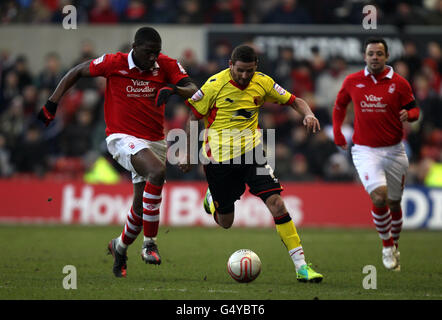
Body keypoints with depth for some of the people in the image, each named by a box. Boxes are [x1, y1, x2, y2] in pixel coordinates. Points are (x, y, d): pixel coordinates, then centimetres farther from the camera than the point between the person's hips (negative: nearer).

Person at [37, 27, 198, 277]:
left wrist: (174, 89, -32)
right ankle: (150, 243, -25)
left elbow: (194, 90, -11)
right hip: (123, 138, -5)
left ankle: (120, 247, 39)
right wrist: (53, 104, 0)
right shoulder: (114, 63, -10)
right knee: (157, 171, -33)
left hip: (155, 141, 5)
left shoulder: (167, 66, -3)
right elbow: (77, 72, 4)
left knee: (142, 204, 8)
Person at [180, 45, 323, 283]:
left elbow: (294, 101, 8)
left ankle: (301, 265, -18)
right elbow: (193, 116, -2)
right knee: (225, 223, 8)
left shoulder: (262, 83, -2)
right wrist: (189, 155, -3)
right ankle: (212, 198, 47)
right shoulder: (215, 84, -11)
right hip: (219, 156, -2)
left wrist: (308, 114, -14)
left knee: (276, 202, -18)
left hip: (250, 151, 2)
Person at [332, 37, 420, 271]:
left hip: (394, 150, 1)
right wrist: (337, 133, 10)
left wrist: (408, 114, -18)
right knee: (379, 197, -21)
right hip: (365, 151, -1)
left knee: (394, 203, 10)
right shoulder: (352, 82, 1)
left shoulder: (399, 83, -2)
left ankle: (394, 247, 32)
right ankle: (386, 245, -1)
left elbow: (413, 109, 5)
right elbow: (339, 105, 18)